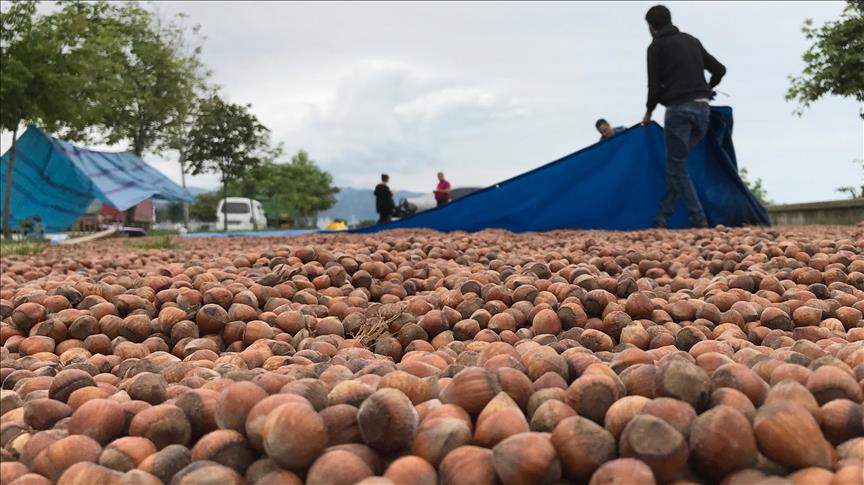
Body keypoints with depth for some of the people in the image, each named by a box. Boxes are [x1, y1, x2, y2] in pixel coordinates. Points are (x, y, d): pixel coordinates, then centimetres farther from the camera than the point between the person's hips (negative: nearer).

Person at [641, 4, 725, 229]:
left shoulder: (656, 46, 2)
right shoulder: (692, 41, 19)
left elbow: (655, 86, -4)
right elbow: (719, 69, 19)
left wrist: (648, 112, 13)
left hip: (678, 109, -6)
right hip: (702, 108, 6)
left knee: (676, 168, 0)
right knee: (677, 164, 12)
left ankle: (698, 219, -7)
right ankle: (662, 217, 11)